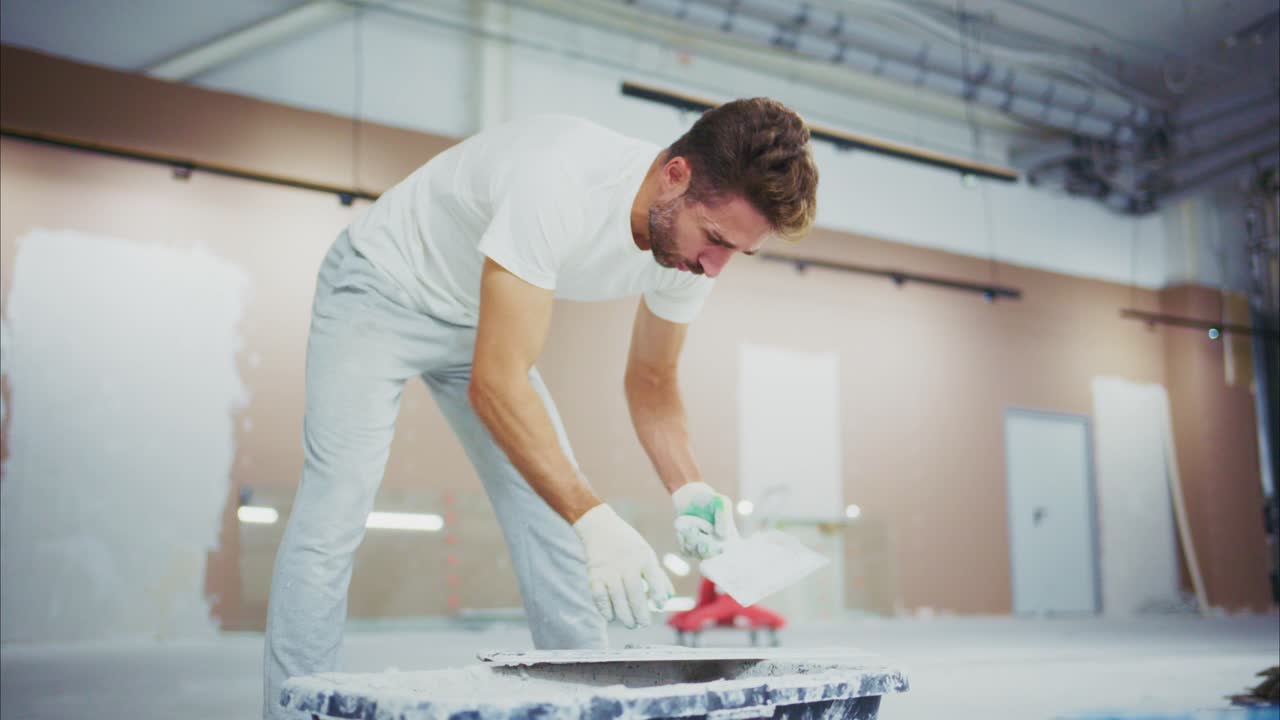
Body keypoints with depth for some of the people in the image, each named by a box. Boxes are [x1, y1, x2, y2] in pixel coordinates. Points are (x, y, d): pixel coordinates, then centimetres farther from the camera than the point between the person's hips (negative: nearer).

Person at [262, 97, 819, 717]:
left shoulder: (694, 241, -16)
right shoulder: (559, 181, -41)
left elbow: (651, 379, -1)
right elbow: (495, 383, -41)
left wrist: (687, 488, -18)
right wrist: (593, 516, -48)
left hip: (481, 322, 7)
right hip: (379, 291, -6)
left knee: (556, 520, -1)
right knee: (333, 519, -16)